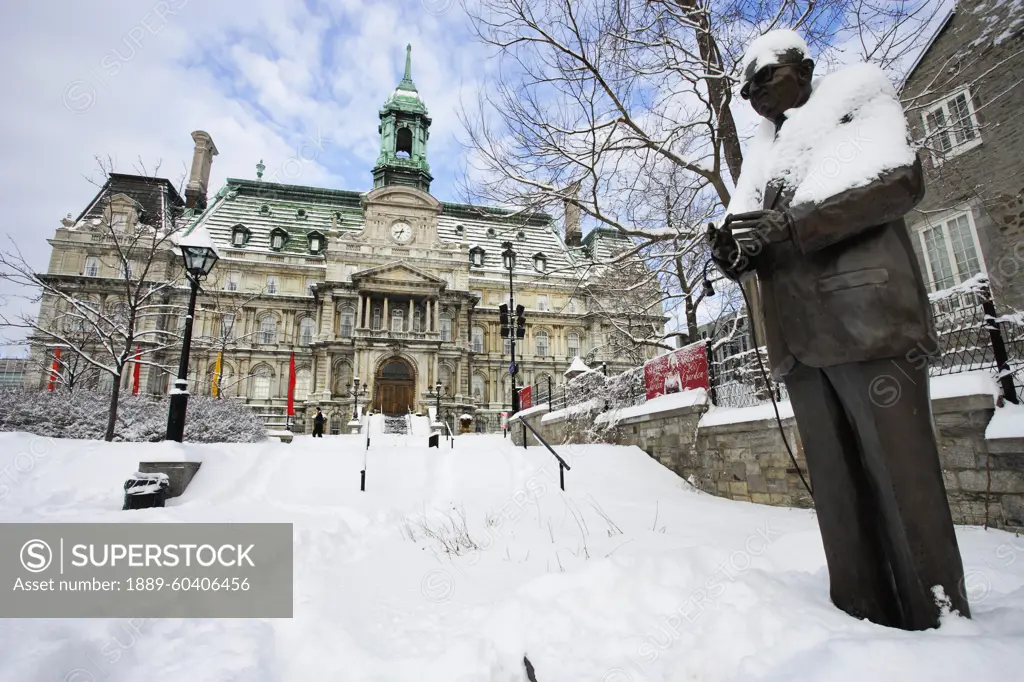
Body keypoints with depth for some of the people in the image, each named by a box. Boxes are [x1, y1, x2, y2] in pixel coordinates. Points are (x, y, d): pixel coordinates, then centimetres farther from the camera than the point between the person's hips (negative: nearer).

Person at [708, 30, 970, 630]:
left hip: (865, 319, -5)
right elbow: (759, 251, 21)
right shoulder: (764, 160, 27)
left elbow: (900, 181, -4)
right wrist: (734, 253, -3)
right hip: (801, 338, 6)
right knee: (837, 488, 4)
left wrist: (791, 226, -14)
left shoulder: (852, 101, 13)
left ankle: (943, 623, 4)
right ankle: (864, 619, 11)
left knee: (903, 477, -7)